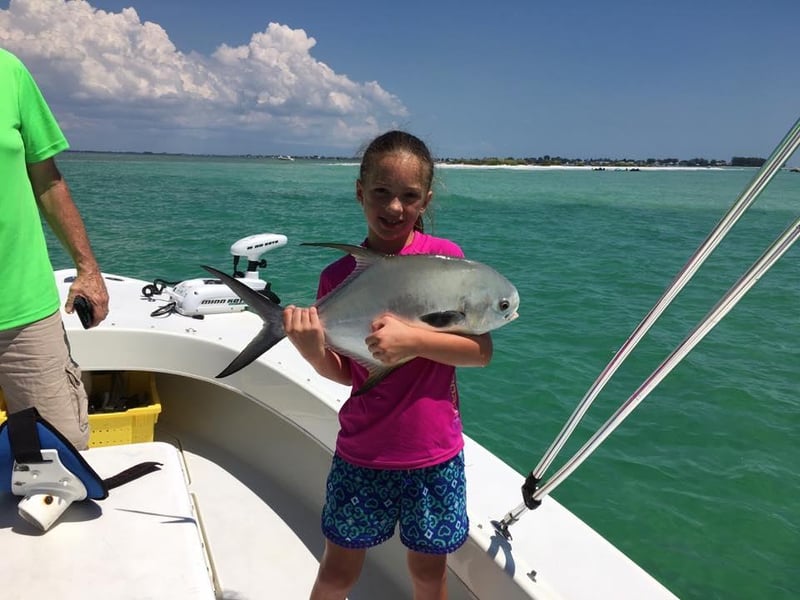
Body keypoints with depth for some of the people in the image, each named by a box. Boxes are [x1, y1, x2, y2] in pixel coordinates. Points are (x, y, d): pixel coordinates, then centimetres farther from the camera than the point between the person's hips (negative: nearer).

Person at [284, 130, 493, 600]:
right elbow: (344, 373, 1)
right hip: (361, 453, 1)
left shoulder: (444, 256, -9)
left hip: (434, 454, -1)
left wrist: (412, 338, -26)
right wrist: (313, 351, -19)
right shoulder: (339, 276, -4)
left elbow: (481, 351, -11)